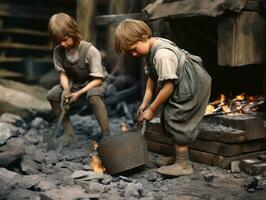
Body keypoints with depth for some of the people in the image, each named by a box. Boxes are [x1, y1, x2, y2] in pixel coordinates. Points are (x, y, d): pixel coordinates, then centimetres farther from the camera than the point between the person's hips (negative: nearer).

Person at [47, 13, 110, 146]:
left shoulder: (90, 51, -28)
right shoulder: (58, 51, -14)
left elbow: (97, 79, -25)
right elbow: (62, 73, -3)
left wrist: (79, 93, -32)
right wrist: (66, 89, -24)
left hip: (94, 82, -5)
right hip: (74, 82, 6)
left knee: (93, 97, -39)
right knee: (52, 95, -16)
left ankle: (106, 135, -28)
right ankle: (68, 131, -2)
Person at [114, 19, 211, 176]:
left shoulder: (162, 54, -30)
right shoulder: (151, 49, 1)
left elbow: (168, 87, -28)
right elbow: (152, 78, 6)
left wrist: (151, 110, -19)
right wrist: (145, 103, -3)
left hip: (193, 87, -10)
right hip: (184, 85, 10)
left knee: (176, 120, -9)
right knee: (168, 118, 12)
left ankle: (183, 165, 2)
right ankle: (179, 155, 25)